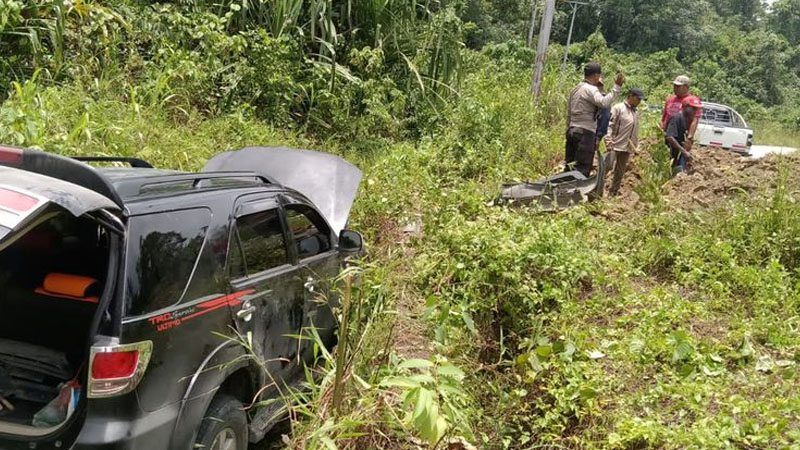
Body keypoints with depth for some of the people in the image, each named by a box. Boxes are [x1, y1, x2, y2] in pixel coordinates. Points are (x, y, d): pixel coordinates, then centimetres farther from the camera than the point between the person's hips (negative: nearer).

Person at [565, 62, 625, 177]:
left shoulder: (575, 89, 18)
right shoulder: (591, 89, -10)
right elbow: (604, 102, -29)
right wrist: (617, 87, -27)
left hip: (572, 131, 9)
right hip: (585, 133, -9)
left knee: (569, 166, 11)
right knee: (582, 169, -7)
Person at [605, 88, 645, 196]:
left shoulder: (636, 112, 16)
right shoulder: (618, 108, -5)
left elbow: (636, 131, 20)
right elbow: (609, 125, -12)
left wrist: (636, 146, 16)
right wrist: (608, 142, -20)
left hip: (627, 148, 7)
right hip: (615, 146, -7)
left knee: (619, 173, 10)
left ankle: (614, 193, 18)